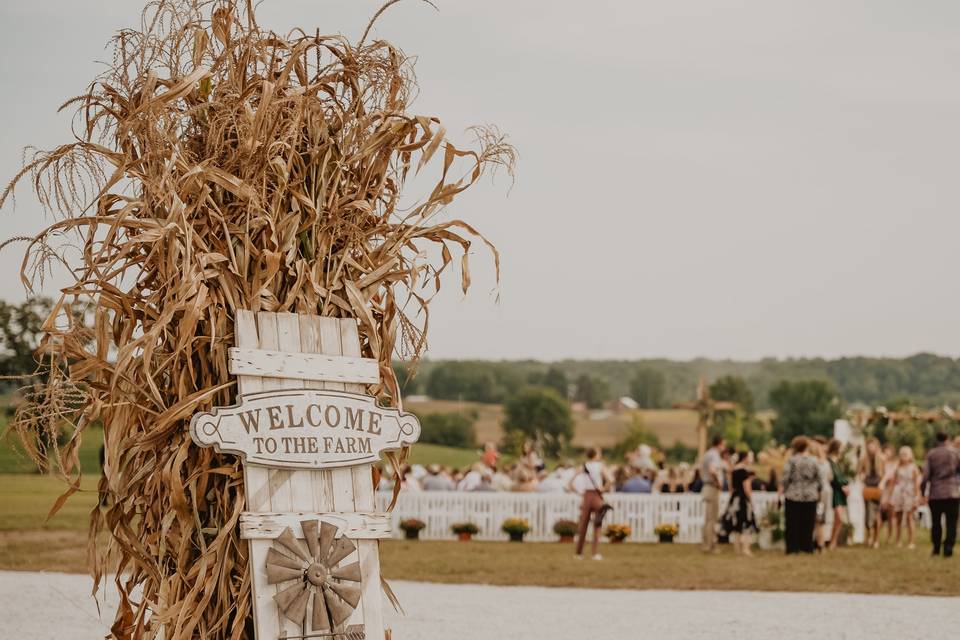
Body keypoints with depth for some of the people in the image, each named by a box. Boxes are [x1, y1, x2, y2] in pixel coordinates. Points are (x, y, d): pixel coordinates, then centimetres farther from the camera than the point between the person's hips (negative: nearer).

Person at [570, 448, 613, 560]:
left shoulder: (583, 467, 5)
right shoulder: (600, 466, -4)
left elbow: (572, 483, 1)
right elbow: (610, 480, -19)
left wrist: (580, 492, 4)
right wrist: (603, 488, -6)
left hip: (586, 496, 3)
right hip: (597, 496, -3)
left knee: (583, 526, 11)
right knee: (597, 527, 4)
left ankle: (579, 552, 15)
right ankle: (596, 553, -2)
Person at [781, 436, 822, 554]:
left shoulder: (791, 461, -8)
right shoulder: (813, 461, 0)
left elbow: (785, 479, -8)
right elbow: (819, 479, 4)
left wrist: (785, 489, 9)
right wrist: (818, 490, 20)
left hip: (793, 496, -2)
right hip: (810, 496, 2)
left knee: (793, 524, 4)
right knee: (808, 524, 8)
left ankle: (793, 547, 3)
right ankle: (807, 547, 9)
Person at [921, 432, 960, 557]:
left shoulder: (931, 454, -3)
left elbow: (925, 475, -7)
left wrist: (923, 493, 0)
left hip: (935, 495, 1)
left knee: (936, 523, 12)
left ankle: (936, 549, 15)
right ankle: (948, 547, -10)